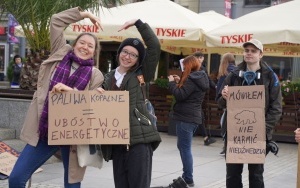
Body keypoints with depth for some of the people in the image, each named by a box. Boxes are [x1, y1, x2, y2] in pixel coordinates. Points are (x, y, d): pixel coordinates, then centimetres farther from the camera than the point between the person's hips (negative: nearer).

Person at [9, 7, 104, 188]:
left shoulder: (96, 75, 1)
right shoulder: (61, 54, 8)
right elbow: (56, 20, 11)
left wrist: (71, 91, -21)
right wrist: (85, 14, 14)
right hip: (44, 131, 2)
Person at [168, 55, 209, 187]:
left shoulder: (191, 79, -16)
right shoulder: (199, 78, 15)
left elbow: (180, 96, -20)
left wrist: (172, 83, -8)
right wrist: (180, 82, 15)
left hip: (186, 118, -11)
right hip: (193, 117, 11)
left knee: (185, 148, -5)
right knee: (182, 146, 19)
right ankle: (186, 176, 24)